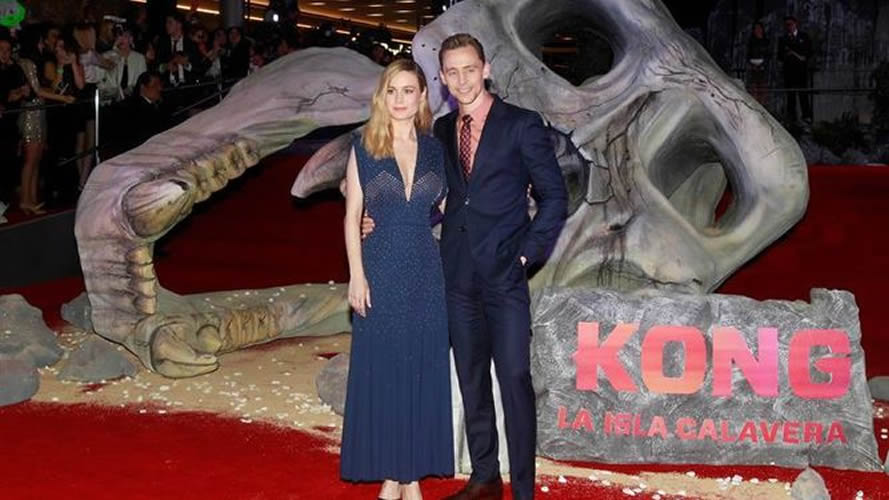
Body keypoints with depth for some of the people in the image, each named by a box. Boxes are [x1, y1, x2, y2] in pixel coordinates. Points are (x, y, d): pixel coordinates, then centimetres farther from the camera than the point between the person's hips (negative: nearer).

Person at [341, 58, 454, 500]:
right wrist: (356, 276, -8)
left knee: (423, 370, 6)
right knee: (381, 370, 3)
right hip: (381, 272, -2)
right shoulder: (364, 150, 1)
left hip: (425, 272, 2)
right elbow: (352, 216, 0)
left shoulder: (435, 150, 6)